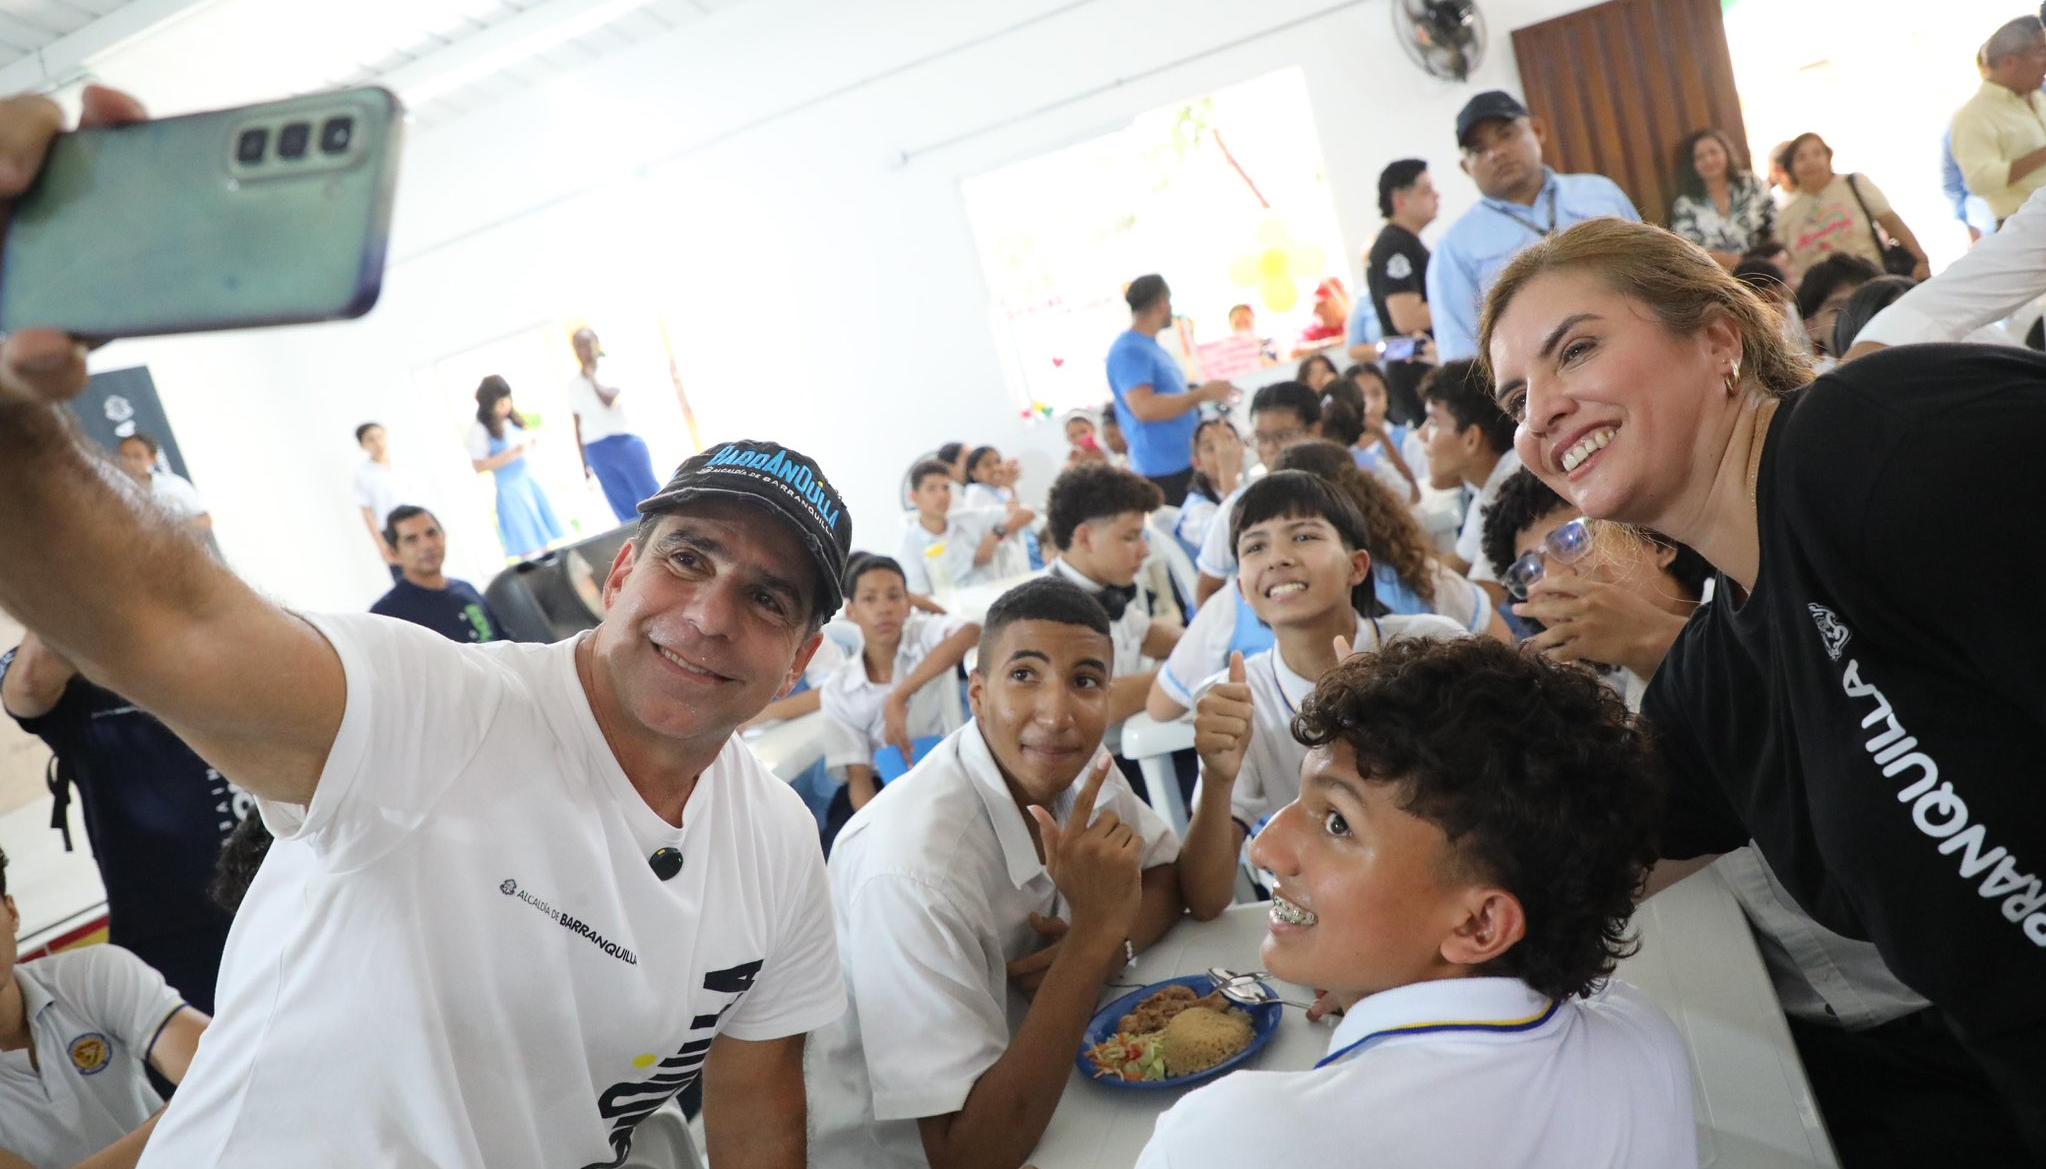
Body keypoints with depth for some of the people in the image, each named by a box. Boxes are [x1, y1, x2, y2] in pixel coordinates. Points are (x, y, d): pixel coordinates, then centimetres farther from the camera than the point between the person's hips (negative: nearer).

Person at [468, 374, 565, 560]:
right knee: (529, 549, -4)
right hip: (510, 488, -7)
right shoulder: (479, 430, -13)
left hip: (530, 480, 7)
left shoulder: (512, 419, 7)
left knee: (543, 542, 12)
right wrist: (512, 454, -22)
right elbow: (479, 466, -17)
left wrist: (531, 441, -1)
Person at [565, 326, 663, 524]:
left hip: (625, 442, -4)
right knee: (624, 509, 5)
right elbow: (579, 424, 15)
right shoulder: (574, 383, 9)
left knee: (650, 499, -2)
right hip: (597, 450, 4)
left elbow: (609, 400, -22)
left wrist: (591, 375, -10)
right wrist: (584, 462, 15)